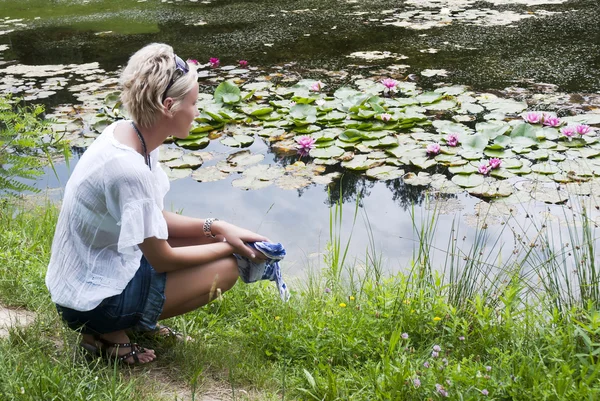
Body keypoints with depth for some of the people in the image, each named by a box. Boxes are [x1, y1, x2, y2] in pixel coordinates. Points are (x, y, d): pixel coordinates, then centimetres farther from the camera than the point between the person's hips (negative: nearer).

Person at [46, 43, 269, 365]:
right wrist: (228, 246, -8)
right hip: (93, 300, -9)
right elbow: (161, 259, -19)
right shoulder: (129, 169, -30)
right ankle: (110, 332, -2)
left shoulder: (125, 133, -4)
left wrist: (217, 228, -4)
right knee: (225, 268, -8)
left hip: (98, 264, 9)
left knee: (210, 240, 10)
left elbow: (154, 220, 6)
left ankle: (110, 323, 8)